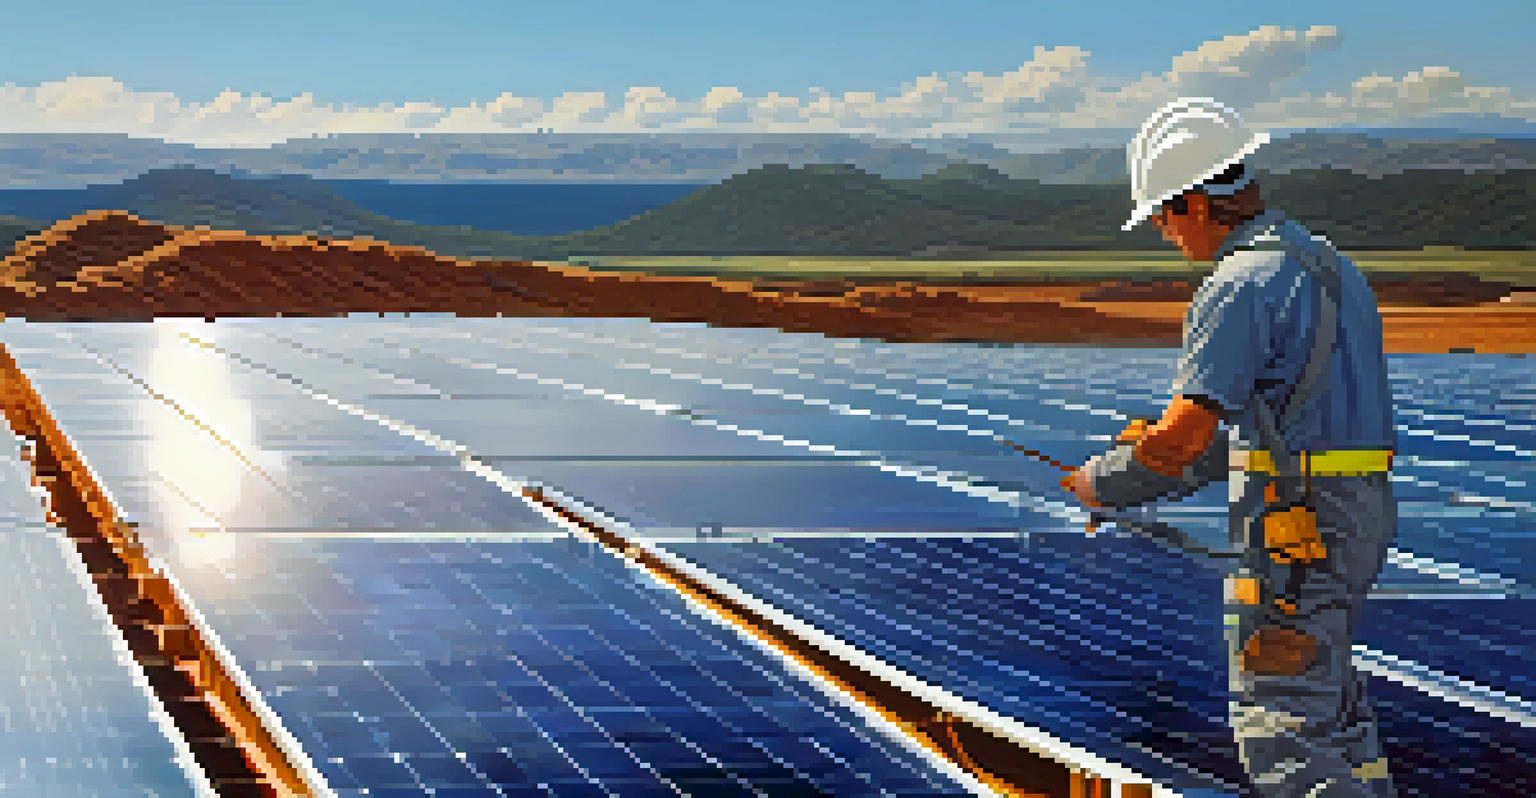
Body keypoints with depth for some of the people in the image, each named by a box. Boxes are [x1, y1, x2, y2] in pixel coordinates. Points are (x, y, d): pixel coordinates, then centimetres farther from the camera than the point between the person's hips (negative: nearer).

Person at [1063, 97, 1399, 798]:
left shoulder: (1238, 287, -16)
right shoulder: (1332, 267, 15)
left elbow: (1183, 437, -20)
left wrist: (1102, 484, -3)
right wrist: (1178, 447, 20)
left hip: (1296, 529, -10)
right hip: (1361, 513, 10)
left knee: (1280, 726, -5)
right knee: (1332, 702, 20)